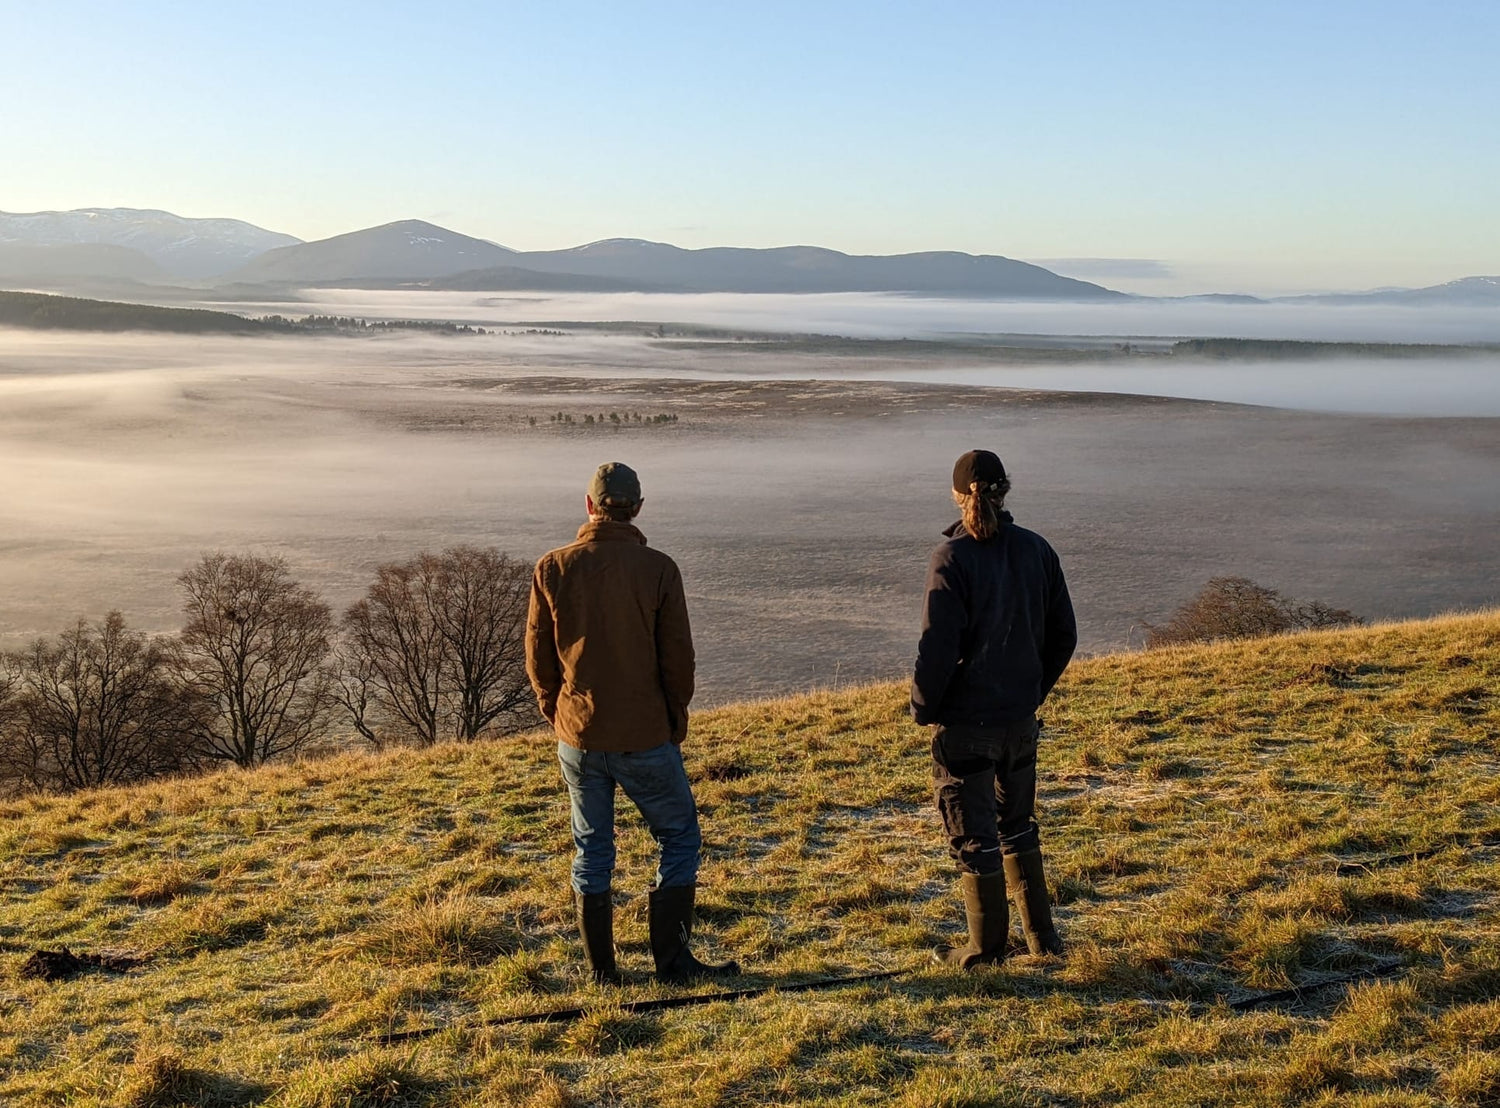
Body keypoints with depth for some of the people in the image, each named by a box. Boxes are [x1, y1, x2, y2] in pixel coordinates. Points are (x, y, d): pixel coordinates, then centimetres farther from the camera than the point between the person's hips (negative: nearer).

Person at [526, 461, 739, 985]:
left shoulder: (553, 568, -3)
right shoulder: (657, 569, -10)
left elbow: (538, 656, 2)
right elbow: (678, 655, -7)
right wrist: (676, 719, 8)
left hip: (578, 735, 3)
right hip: (646, 736, -3)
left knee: (592, 850, 13)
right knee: (679, 838, 13)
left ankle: (602, 971, 18)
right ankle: (672, 959, 12)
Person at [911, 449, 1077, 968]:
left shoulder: (952, 559, -17)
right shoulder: (1036, 550, -1)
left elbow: (938, 647, -18)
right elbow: (1063, 634, 5)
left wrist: (922, 706, -3)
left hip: (965, 722, -5)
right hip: (1021, 719, 6)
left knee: (973, 836, 8)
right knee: (1018, 825, 22)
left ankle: (986, 949, 18)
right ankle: (1041, 935, 29)